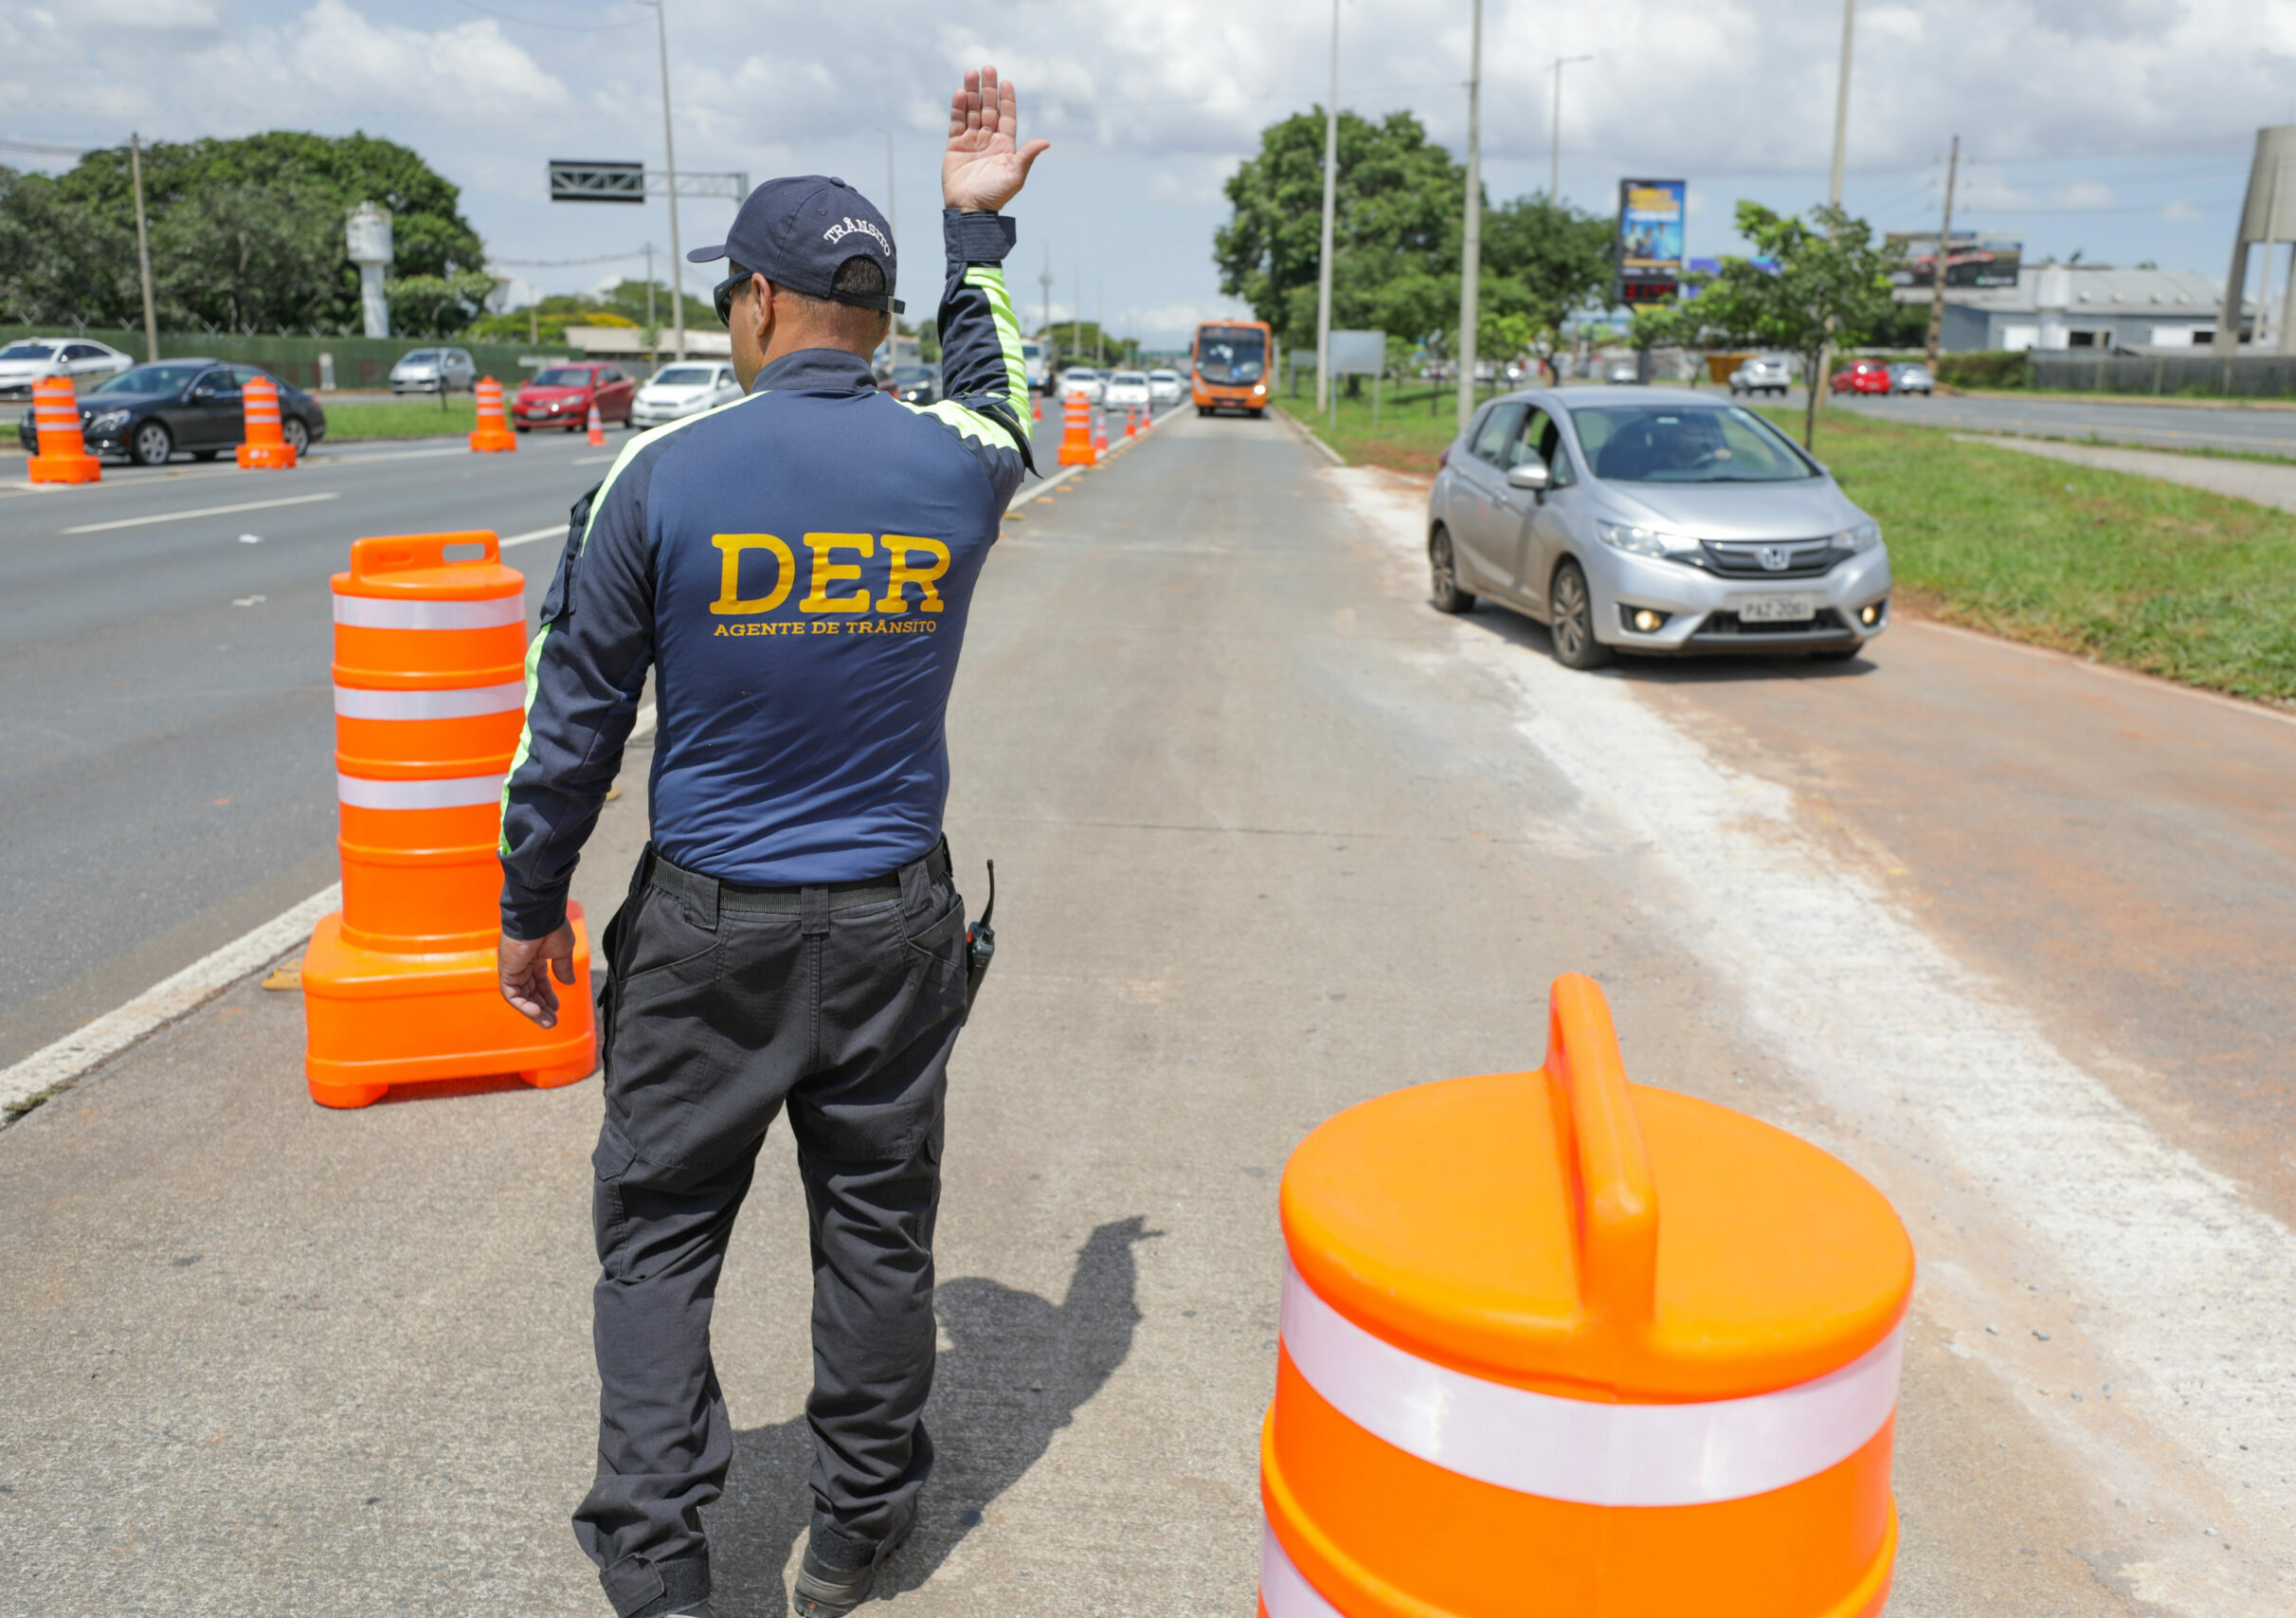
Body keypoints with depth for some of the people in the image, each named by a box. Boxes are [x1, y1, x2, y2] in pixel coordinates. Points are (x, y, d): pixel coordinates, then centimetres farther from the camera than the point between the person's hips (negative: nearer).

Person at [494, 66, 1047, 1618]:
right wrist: (979, 226, 31)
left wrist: (534, 906, 7)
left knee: (660, 1228, 13)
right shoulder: (954, 468, -4)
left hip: (709, 925, -2)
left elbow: (577, 717, -6)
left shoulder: (663, 472, -10)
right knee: (878, 1223, 14)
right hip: (894, 923, 3)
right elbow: (997, 408, 24)